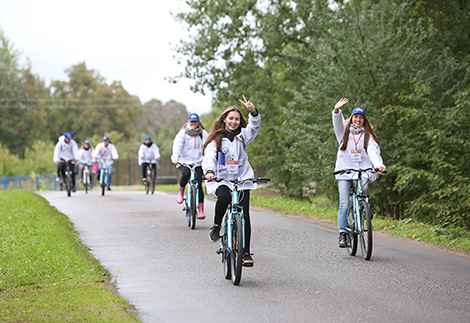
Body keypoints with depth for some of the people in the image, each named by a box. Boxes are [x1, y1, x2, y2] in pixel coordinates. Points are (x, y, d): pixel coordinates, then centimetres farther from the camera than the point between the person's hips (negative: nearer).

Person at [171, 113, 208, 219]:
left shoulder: (203, 133, 10)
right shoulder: (182, 133, 7)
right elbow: (177, 145, -7)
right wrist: (175, 157, -25)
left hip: (198, 162, 1)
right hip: (184, 162, -1)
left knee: (199, 185, -9)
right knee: (186, 173, -33)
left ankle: (201, 210, -4)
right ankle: (181, 191, -3)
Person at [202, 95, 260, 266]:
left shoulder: (242, 136, 13)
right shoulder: (216, 139, 6)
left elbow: (255, 126, -3)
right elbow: (209, 156, -9)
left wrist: (253, 111, -23)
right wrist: (209, 171, -30)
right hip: (221, 180, -2)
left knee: (244, 215, -9)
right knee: (224, 197, -35)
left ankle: (246, 252, -3)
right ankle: (216, 225, -9)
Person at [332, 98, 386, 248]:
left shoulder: (368, 135, 12)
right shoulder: (344, 131, 13)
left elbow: (373, 151, -4)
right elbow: (338, 122, -8)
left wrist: (379, 165, -23)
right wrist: (337, 110, -30)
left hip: (362, 170, 0)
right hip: (345, 171, 0)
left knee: (364, 189, -30)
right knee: (344, 204, -8)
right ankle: (343, 234, -4)